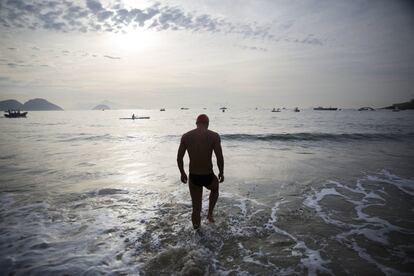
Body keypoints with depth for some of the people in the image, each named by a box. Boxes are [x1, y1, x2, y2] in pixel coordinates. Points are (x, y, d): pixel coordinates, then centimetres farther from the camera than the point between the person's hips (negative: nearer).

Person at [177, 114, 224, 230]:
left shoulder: (186, 136, -2)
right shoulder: (214, 136, -11)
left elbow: (179, 158, 1)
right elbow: (220, 158, -13)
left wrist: (182, 173, 16)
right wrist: (221, 173, 5)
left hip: (193, 177, 2)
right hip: (208, 177, -2)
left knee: (196, 209, 20)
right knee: (215, 189, 36)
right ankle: (210, 214, 28)